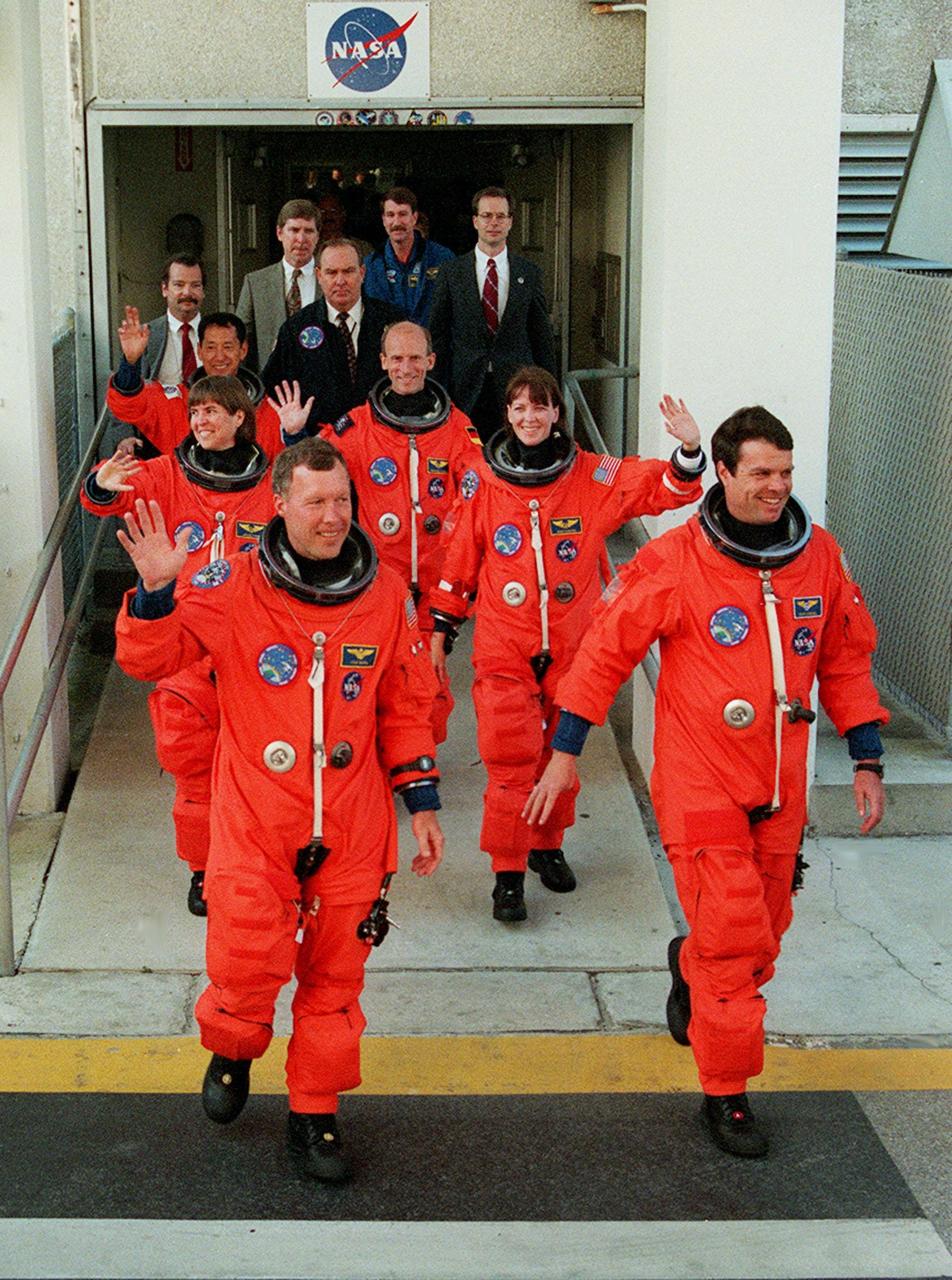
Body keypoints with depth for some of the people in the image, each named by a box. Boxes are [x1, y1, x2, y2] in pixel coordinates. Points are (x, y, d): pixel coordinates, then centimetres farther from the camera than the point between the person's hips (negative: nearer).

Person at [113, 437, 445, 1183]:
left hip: (352, 827, 2)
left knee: (335, 974, 9)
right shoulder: (234, 588, -7)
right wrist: (157, 592, -24)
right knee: (247, 963, -7)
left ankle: (315, 1114, 27)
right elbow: (148, 660, -6)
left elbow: (405, 707, 10)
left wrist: (422, 802, 9)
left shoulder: (386, 592, 2)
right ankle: (232, 1051, 28)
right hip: (256, 821, -2)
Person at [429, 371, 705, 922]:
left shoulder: (595, 478, -1)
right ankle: (508, 872, 2)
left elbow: (667, 489, -5)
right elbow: (460, 560, 8)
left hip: (570, 648, 2)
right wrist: (440, 633, 11)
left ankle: (548, 845, 34)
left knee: (560, 751, 13)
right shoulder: (484, 483, 1)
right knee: (511, 758, -8)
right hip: (504, 649, -1)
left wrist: (689, 451, -25)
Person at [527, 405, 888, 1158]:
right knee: (733, 935, -6)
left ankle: (690, 965, 50)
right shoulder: (675, 562, -13)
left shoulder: (819, 557, 1)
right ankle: (725, 1092, 11)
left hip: (781, 785, 5)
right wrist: (565, 751, -6)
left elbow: (846, 659, 11)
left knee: (763, 928, 16)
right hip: (701, 781, -5)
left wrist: (867, 759, 9)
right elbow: (608, 650, -6)